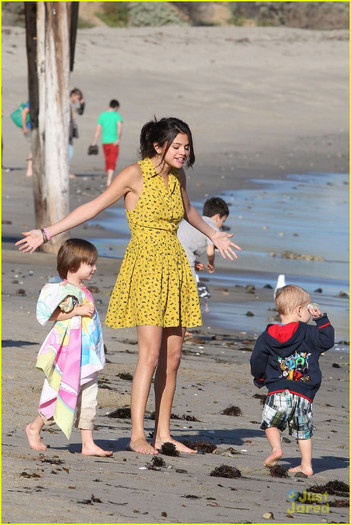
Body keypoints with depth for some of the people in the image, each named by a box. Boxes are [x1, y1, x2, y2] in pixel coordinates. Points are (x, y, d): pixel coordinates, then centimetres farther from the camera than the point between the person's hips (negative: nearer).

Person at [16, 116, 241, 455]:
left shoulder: (177, 177, 11)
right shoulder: (135, 175, -8)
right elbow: (94, 207, -7)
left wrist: (214, 236, 49)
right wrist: (48, 233, -11)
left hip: (174, 267, 7)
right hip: (146, 265, -7)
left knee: (172, 357, 3)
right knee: (150, 353, -14)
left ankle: (162, 434, 8)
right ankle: (137, 435, -11)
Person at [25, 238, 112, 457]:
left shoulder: (83, 291, 16)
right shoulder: (64, 289, -12)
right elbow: (50, 314, -20)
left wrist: (98, 342, 28)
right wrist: (77, 311, -22)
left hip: (87, 355, 9)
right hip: (69, 351, -9)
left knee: (89, 398, 5)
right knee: (65, 394, -4)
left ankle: (88, 443, 5)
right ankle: (35, 428, 14)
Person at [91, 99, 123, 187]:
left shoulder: (102, 116, 7)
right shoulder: (116, 115, -5)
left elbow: (97, 130, 6)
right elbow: (119, 127, -21)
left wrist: (94, 142, 7)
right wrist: (118, 139, -28)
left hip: (105, 142, 4)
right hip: (114, 142, -4)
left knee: (107, 161, 18)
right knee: (112, 163, -7)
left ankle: (109, 179, 27)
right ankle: (109, 181, -22)